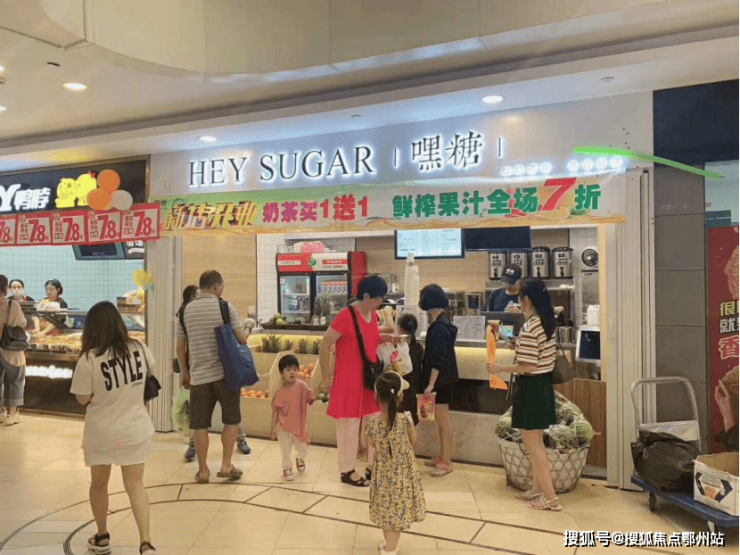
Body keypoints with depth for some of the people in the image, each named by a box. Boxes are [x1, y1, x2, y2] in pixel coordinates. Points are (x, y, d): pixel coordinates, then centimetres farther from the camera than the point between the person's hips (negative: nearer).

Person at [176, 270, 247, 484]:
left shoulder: (186, 311, 6)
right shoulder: (225, 306, -5)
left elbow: (180, 348, 10)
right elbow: (241, 339, -6)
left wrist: (185, 374, 21)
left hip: (198, 376, 3)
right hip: (225, 373, -3)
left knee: (200, 425, 10)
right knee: (231, 419, 12)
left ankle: (203, 470, 17)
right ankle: (226, 465, 12)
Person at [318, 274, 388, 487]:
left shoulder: (373, 315, 5)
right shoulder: (346, 316, -18)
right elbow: (324, 346, -15)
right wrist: (325, 378, -11)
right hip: (349, 378, -7)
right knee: (350, 423, 6)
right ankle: (347, 470, 22)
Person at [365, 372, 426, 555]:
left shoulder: (372, 422, -18)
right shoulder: (404, 420, -23)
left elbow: (372, 444, 0)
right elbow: (414, 442, -6)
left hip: (383, 473, 2)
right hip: (402, 473, -2)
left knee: (386, 509, 21)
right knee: (396, 510, 13)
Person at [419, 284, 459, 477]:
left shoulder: (439, 328, -21)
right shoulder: (441, 322, 9)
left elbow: (438, 360, -24)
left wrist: (431, 384, -23)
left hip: (441, 380, -10)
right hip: (442, 379, 10)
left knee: (443, 421, 0)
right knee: (441, 420, 17)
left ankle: (446, 462, 10)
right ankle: (442, 457, 28)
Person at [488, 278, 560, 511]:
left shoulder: (529, 327, -22)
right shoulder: (547, 323, 6)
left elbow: (527, 367, -23)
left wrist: (499, 368, -13)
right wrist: (520, 346, 20)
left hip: (531, 387, -9)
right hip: (544, 384, 9)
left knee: (532, 444, 2)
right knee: (536, 442, 20)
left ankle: (551, 498, 8)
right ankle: (537, 489, 31)